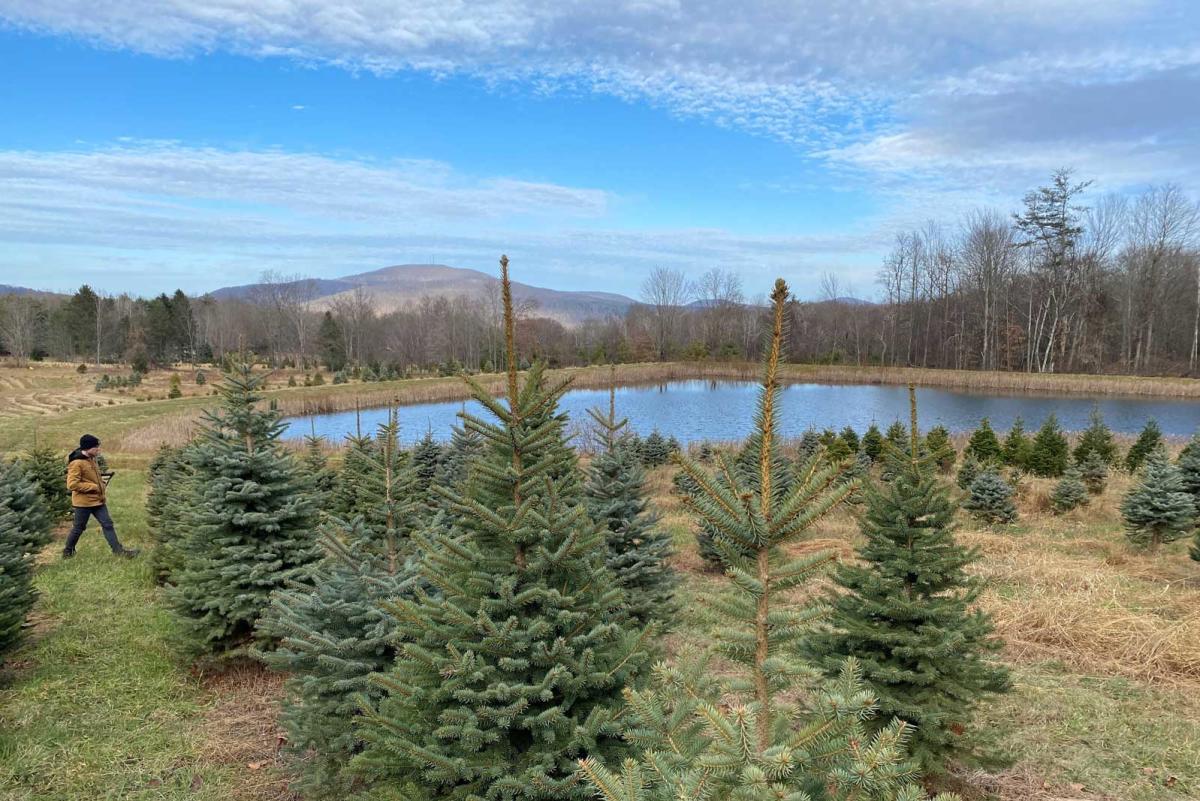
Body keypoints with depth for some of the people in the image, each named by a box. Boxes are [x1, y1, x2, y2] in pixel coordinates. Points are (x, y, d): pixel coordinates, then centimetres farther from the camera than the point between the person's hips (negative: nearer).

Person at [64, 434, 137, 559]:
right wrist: (93, 487, -20)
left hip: (97, 500, 8)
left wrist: (102, 486, 7)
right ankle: (68, 552, 28)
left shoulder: (91, 459, 9)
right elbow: (72, 484, -24)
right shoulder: (76, 463, -20)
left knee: (107, 524, 5)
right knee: (79, 528, 8)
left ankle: (118, 550, 7)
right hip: (84, 502, -8)